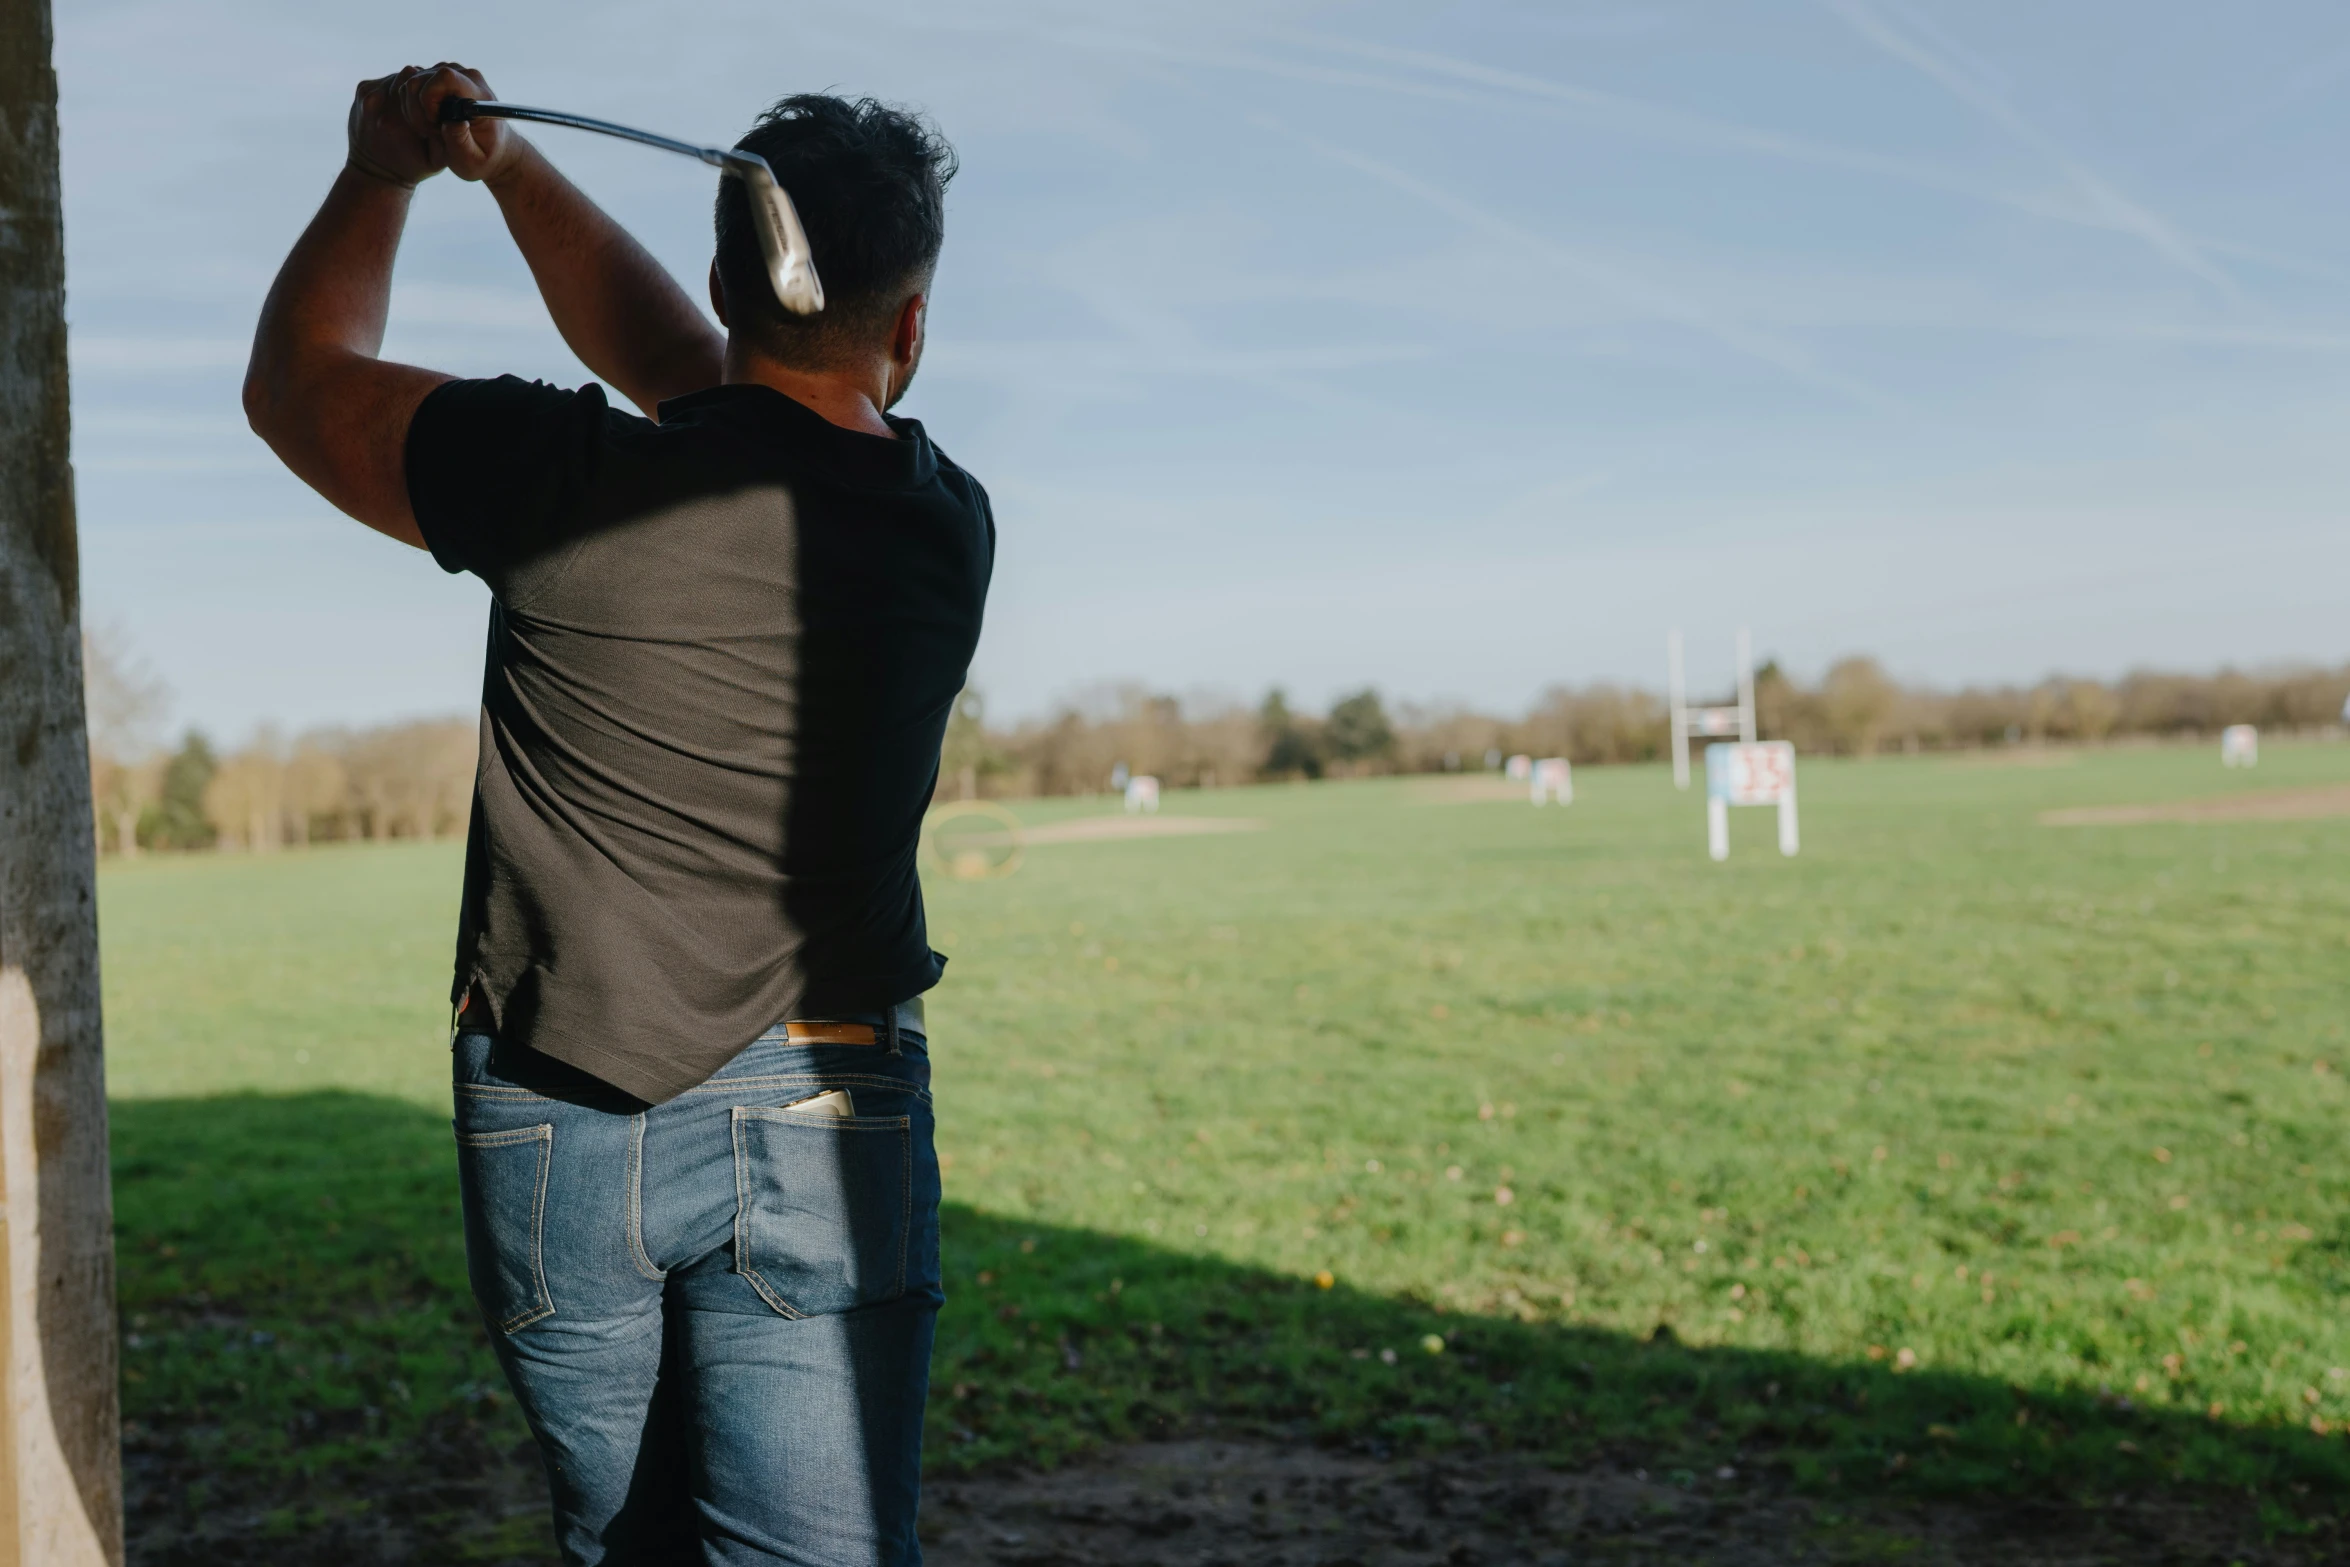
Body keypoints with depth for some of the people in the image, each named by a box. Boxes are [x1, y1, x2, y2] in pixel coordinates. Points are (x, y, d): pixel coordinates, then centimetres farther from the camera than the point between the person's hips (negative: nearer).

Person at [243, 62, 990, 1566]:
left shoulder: (572, 488, -11)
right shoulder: (949, 528, 0)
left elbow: (299, 382, 8)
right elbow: (685, 372, 15)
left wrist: (385, 169, 21)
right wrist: (508, 161, 18)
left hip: (548, 1131, 0)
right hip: (812, 1134, 0)